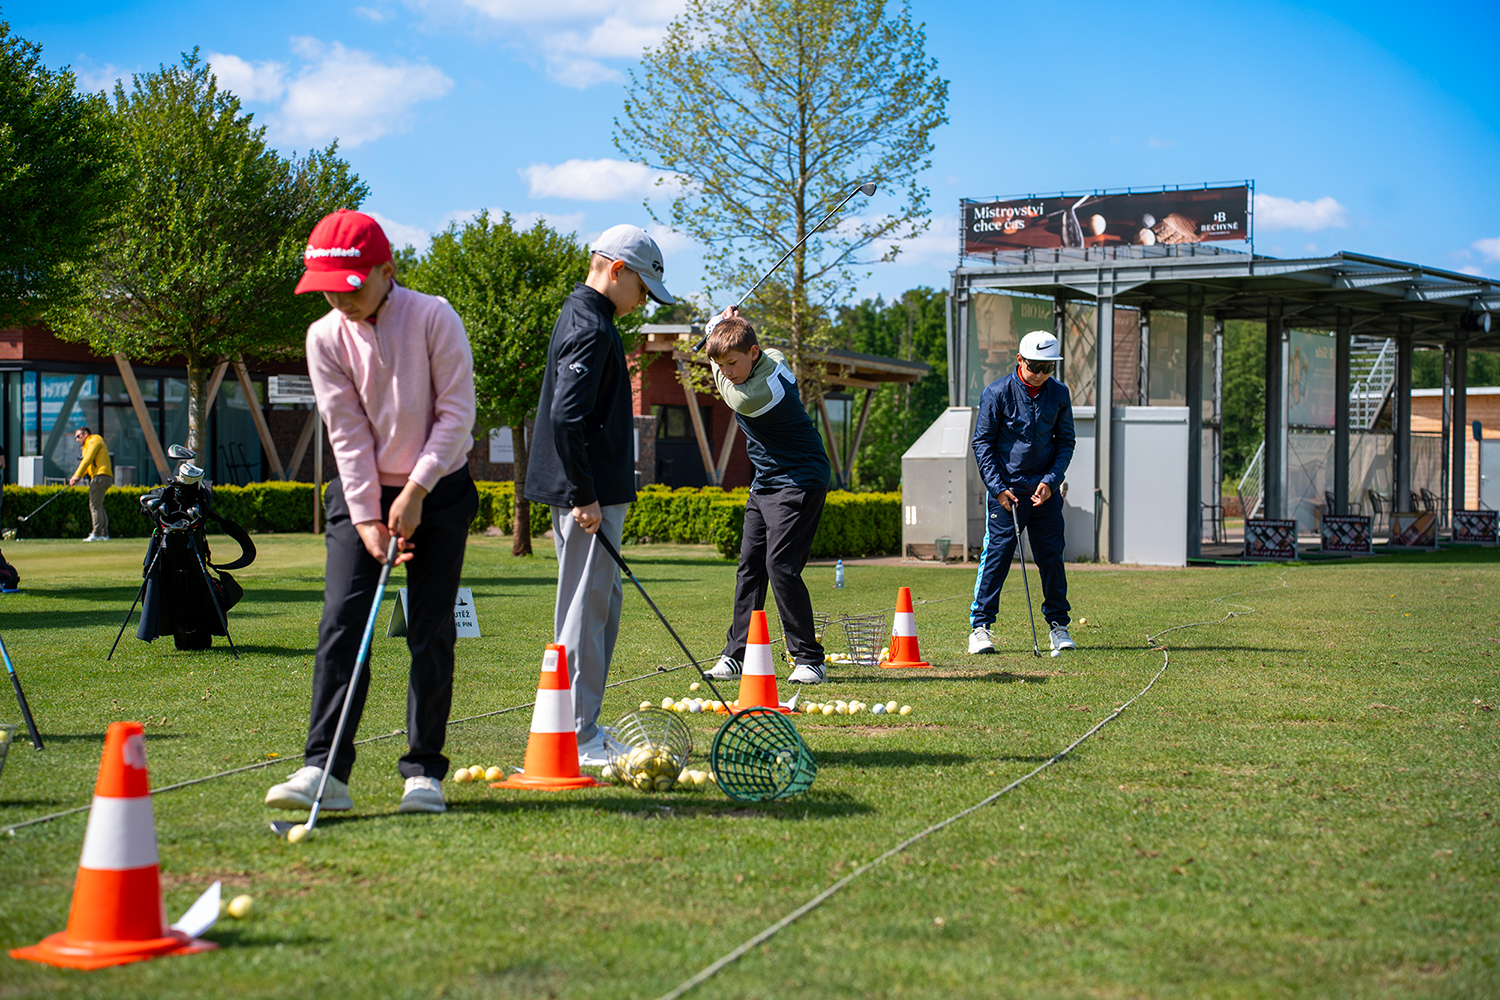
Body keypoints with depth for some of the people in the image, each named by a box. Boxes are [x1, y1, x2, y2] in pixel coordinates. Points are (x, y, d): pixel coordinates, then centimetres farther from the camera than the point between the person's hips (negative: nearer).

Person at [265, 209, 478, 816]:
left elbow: (456, 413, -11)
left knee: (431, 630, -3)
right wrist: (367, 519, -12)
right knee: (341, 623, -10)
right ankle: (325, 770, -11)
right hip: (361, 493, 2)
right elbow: (347, 433, -7)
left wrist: (415, 491, -16)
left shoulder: (434, 318, -12)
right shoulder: (325, 338, -5)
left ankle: (424, 772, 5)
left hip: (438, 492, -2)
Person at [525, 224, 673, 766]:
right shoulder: (590, 329, -16)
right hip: (589, 494, -11)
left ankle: (582, 728, 22)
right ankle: (578, 738, -3)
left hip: (588, 490, 11)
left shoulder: (583, 318, 18)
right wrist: (584, 496, -22)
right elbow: (566, 418, -24)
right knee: (586, 609, -7)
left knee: (601, 603, 15)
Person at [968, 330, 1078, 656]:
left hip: (1045, 489, 3)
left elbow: (1065, 442, 9)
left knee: (1051, 556, 5)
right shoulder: (997, 392, -8)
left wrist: (1050, 481, -5)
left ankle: (1058, 625, 16)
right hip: (1006, 488, -3)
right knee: (996, 553, -6)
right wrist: (998, 488, -10)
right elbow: (982, 443, -3)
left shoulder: (1059, 394, 2)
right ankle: (980, 626, -1)